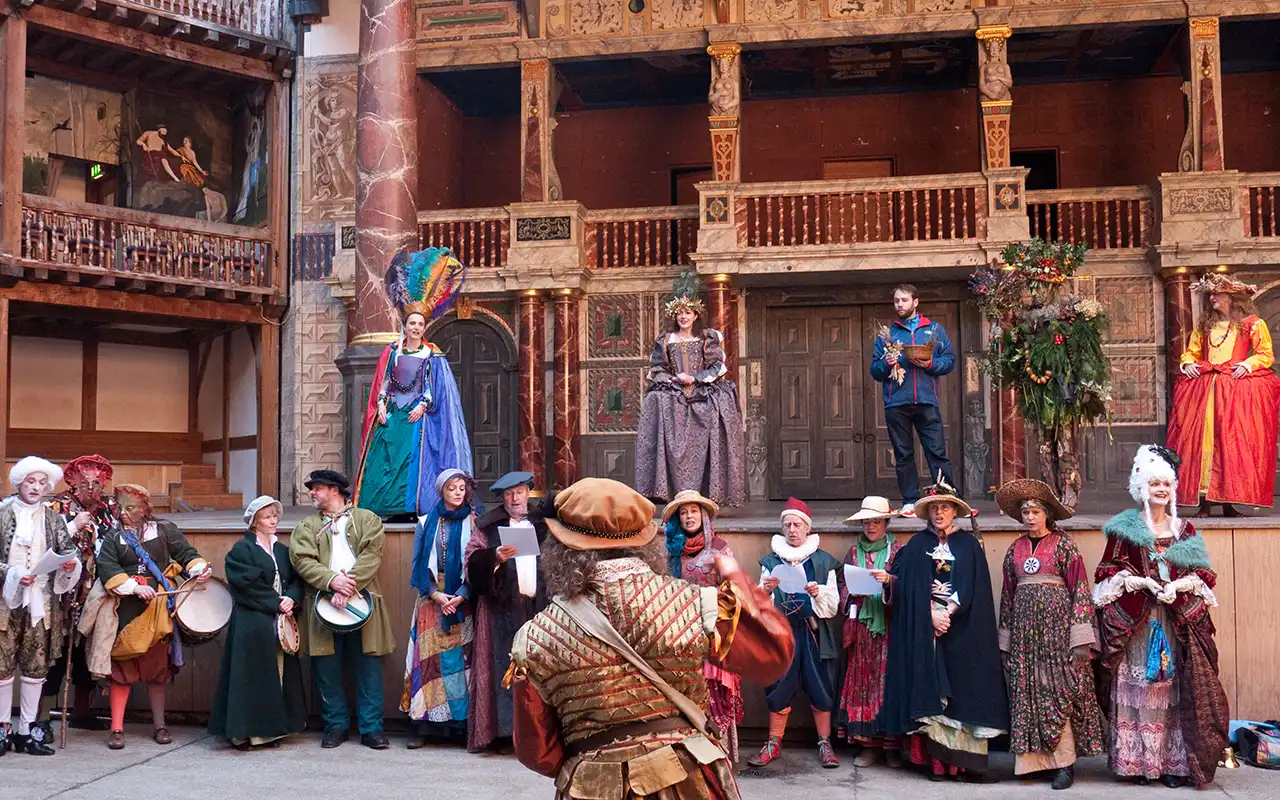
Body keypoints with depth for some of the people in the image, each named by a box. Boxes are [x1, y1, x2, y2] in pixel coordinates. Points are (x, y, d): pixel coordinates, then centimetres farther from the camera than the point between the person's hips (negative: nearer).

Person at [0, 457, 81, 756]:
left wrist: (70, 564, -14)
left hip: (41, 603, 3)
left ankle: (26, 729, 10)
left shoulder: (53, 519, 10)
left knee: (36, 666, 3)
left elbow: (68, 550, 8)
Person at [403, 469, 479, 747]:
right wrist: (435, 594, -8)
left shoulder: (473, 523, 4)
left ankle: (462, 722, -2)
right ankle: (429, 724, -1)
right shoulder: (427, 524, 9)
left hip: (463, 601, -1)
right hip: (431, 599, 2)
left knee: (461, 658, -6)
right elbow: (418, 564, 6)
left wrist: (461, 596, -13)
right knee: (431, 658, -3)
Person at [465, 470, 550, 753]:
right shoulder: (488, 526, 11)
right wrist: (494, 557, -17)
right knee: (504, 668, -6)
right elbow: (472, 564, 1)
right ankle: (504, 732, -3)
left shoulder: (542, 525, 17)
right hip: (503, 610, -2)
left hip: (538, 605, 2)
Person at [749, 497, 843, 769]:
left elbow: (833, 604, 3)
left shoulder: (824, 561, 6)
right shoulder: (771, 561, 8)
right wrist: (766, 590, -15)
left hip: (815, 632, -1)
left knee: (820, 688, 1)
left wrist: (818, 593, -17)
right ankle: (774, 744, 13)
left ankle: (825, 743, 13)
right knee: (779, 688, 2)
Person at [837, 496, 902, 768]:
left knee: (889, 680, -5)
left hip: (889, 627, -3)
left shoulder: (898, 550, 4)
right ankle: (868, 743, 5)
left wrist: (889, 580, -21)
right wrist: (854, 593, -8)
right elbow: (842, 589, 13)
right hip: (861, 627, 3)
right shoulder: (854, 552, 13)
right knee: (862, 681, 0)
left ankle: (892, 745, 1)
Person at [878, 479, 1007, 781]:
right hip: (924, 629, 0)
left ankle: (968, 760, -5)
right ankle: (937, 760, -4)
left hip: (961, 629, 0)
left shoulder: (969, 545, 8)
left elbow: (972, 589, 0)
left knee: (964, 689, -5)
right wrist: (932, 615, -12)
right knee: (931, 689, -4)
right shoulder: (916, 546, 10)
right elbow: (910, 587, 1)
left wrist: (948, 614, -12)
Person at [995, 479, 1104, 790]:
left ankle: (1064, 763, -2)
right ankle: (1033, 759, 7)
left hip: (1057, 624, -4)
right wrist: (1006, 641, 13)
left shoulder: (1063, 544, 0)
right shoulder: (1015, 549, 12)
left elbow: (1079, 588, -4)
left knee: (1057, 690, -6)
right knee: (1027, 692, 1)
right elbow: (1008, 593, 16)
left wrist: (1080, 638, -11)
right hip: (1025, 626, 4)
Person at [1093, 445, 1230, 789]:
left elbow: (1204, 575, 8)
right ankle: (1138, 762, 4)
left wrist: (1178, 585, -11)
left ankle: (1173, 762, 4)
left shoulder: (1185, 530, 12)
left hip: (1178, 621, 2)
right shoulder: (1125, 527, 5)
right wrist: (1141, 582, -14)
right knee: (1137, 687, -2)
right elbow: (1108, 573, 1)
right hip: (1134, 621, -2)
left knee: (1176, 689, -1)